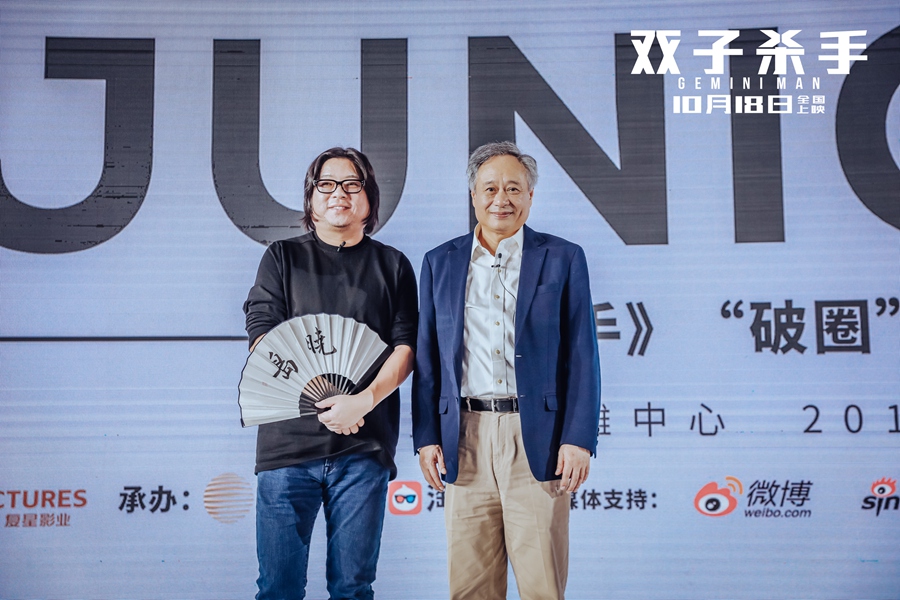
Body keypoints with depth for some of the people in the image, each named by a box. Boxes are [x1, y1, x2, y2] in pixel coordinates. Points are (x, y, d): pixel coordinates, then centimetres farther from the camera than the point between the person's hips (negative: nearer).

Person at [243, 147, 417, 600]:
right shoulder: (282, 258, 12)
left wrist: (363, 400, -15)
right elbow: (263, 340, 1)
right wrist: (320, 399, -12)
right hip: (288, 442, 0)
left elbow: (406, 346, 3)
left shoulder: (392, 265, 13)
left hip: (364, 446, 1)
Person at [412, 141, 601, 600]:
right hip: (464, 442, 2)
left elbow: (582, 357, 1)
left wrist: (579, 440, -7)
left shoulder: (563, 258, 5)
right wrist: (426, 438, 5)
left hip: (538, 438, -2)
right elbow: (427, 359, 12)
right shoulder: (440, 263, 12)